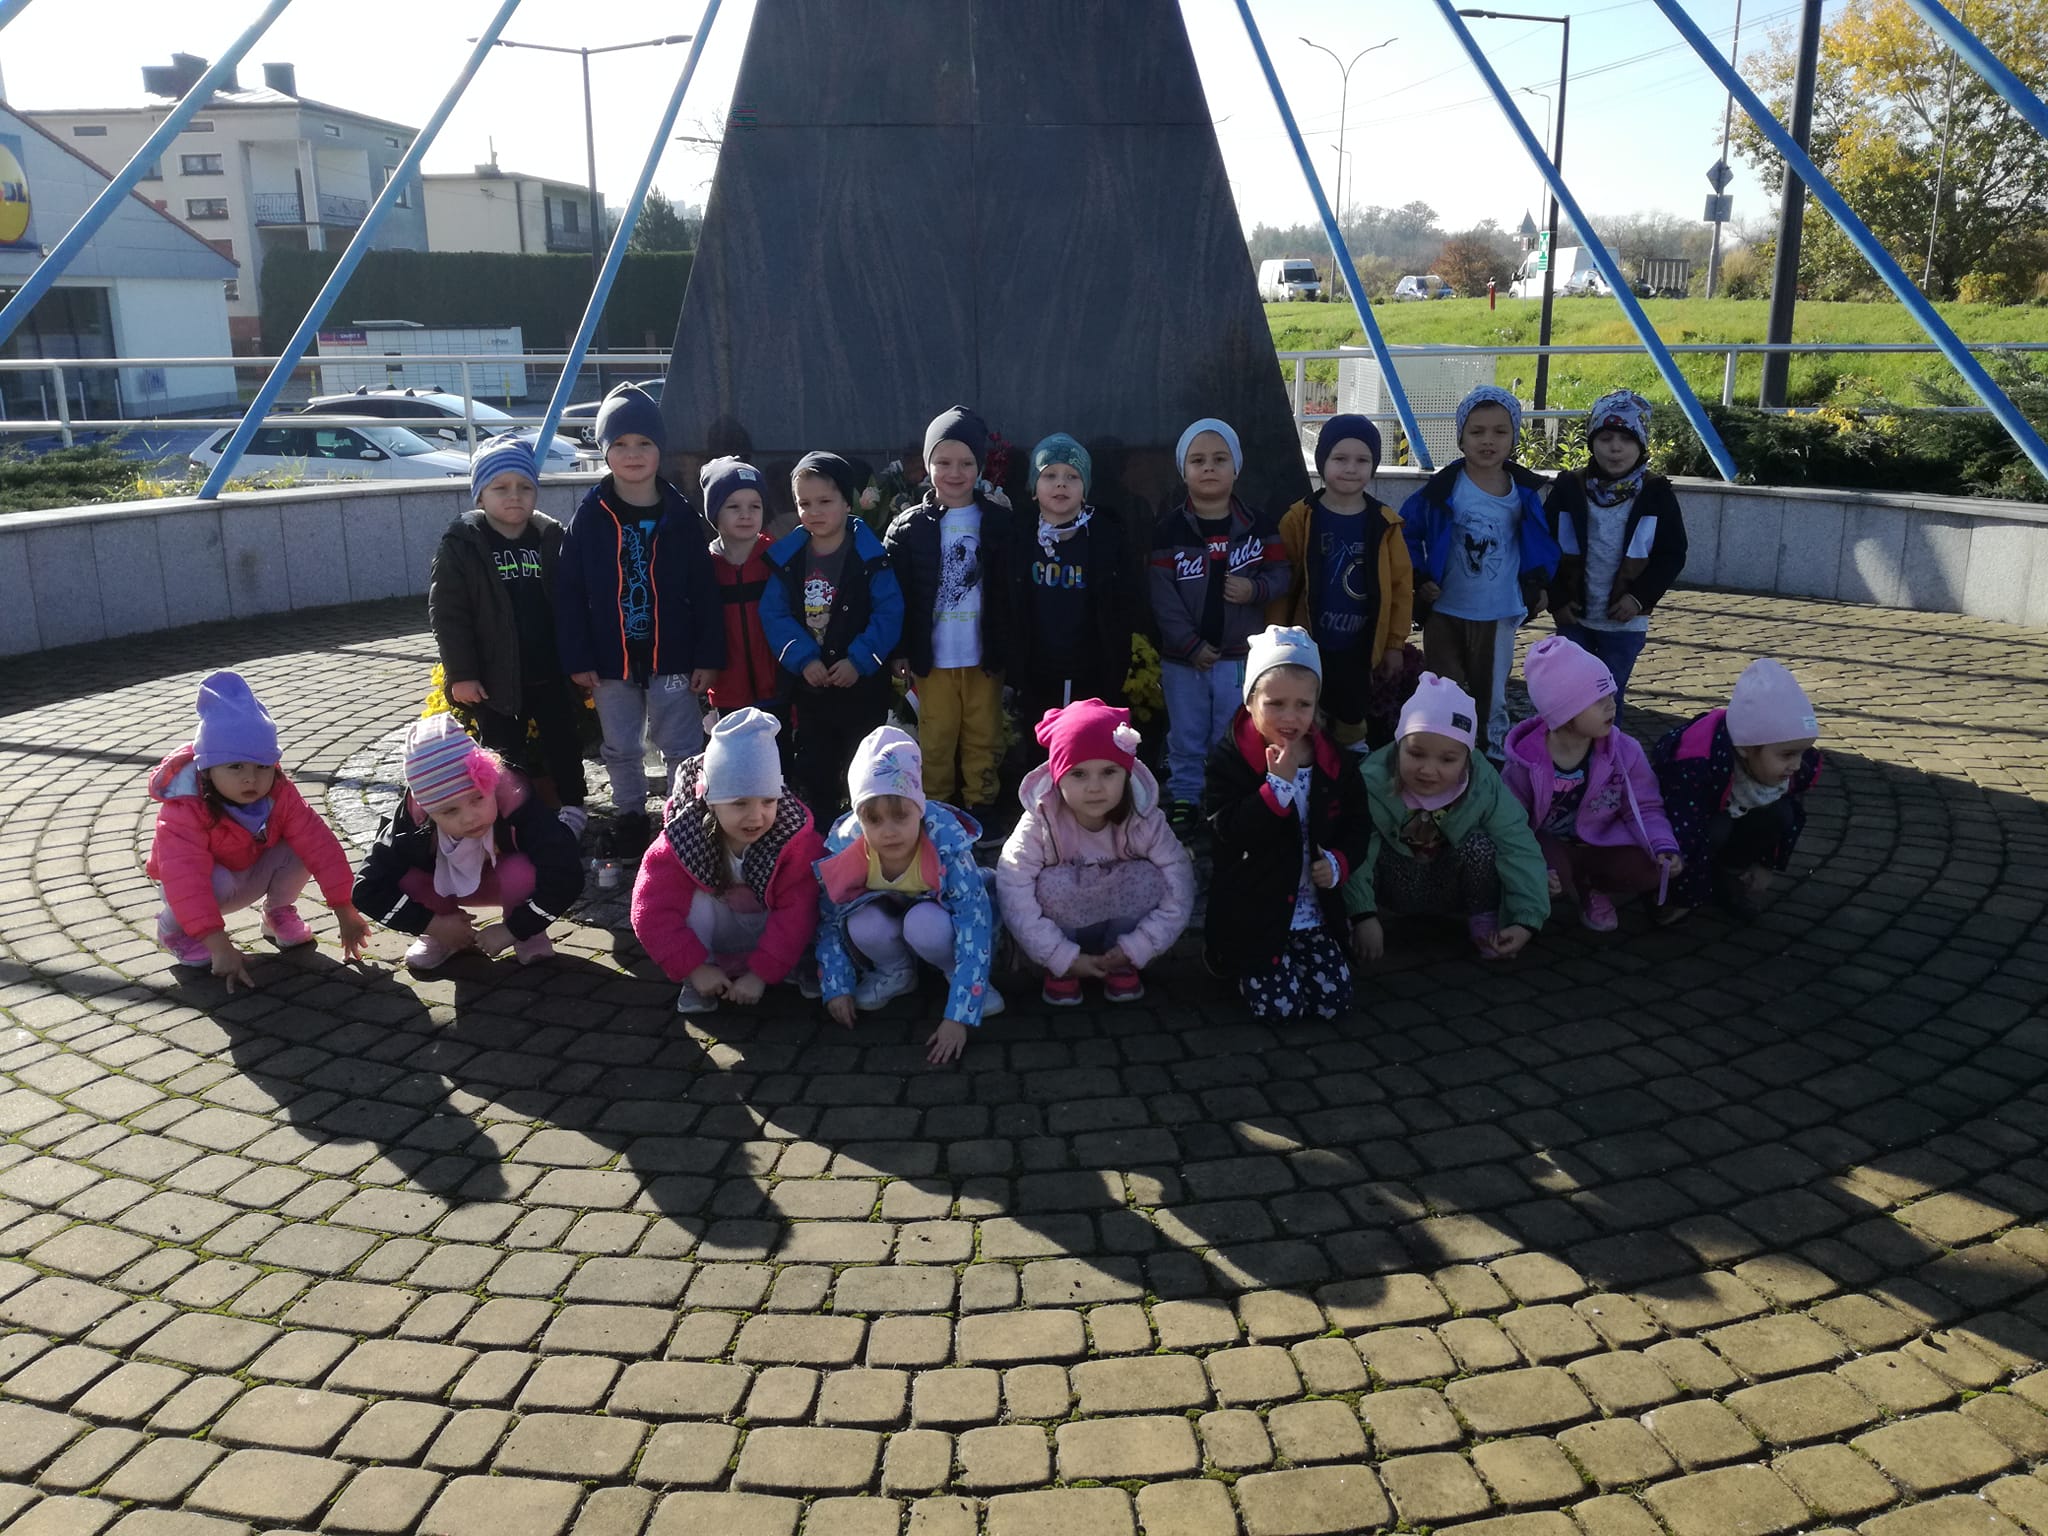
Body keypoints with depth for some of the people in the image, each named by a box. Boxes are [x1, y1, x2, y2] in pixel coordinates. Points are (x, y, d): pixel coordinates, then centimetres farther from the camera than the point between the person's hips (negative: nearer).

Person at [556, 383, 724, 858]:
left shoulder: (680, 516, -4)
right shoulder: (589, 518, -3)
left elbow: (704, 592, -3)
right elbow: (569, 594, -2)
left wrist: (708, 657, -6)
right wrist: (578, 659, -7)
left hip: (672, 657, -1)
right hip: (612, 660, 1)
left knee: (683, 749, 6)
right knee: (621, 751, 16)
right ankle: (630, 817, 33)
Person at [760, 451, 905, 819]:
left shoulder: (869, 556, -10)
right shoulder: (786, 556, 0)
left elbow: (889, 613, -15)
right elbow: (774, 615, -4)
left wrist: (859, 660, -22)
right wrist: (803, 659, -16)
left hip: (862, 684, -3)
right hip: (806, 684, 4)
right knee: (812, 770, 14)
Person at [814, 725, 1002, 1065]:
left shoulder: (946, 840, -35)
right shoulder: (844, 846, -26)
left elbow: (975, 925, -36)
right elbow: (829, 920, -10)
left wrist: (958, 1017, -41)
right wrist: (838, 987, -16)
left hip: (936, 915, -3)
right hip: (885, 916, 3)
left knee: (924, 924, -37)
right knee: (862, 925, -31)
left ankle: (963, 976, -5)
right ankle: (895, 972, 2)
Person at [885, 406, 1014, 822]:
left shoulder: (1000, 522, 1)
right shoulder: (908, 527, 1)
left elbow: (1011, 591, 3)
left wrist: (1008, 649, 1)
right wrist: (900, 653, -3)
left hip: (985, 657, 0)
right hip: (932, 659, 0)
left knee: (983, 740, 9)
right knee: (935, 742, 7)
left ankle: (981, 810, 21)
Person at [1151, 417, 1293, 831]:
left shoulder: (1256, 526, 0)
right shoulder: (1169, 530, -5)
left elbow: (1281, 573, 5)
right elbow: (1162, 596, -9)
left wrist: (1256, 589, -18)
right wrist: (1190, 644, -14)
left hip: (1240, 655, 1)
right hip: (1182, 657, 0)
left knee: (1231, 739, 9)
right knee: (1186, 737, 10)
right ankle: (1184, 798, 23)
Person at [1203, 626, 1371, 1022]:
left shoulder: (1332, 760, 3)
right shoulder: (1229, 758, -10)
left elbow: (1356, 823, 11)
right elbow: (1229, 830, -21)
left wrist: (1340, 862, -9)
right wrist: (1277, 784, -27)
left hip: (1314, 913, 4)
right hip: (1253, 914, -4)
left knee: (1334, 1000, -2)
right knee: (1279, 1004, -12)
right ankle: (1242, 966, 19)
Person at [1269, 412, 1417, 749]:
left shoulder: (1385, 523, -2)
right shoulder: (1299, 519, -7)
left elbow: (1401, 584, 2)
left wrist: (1395, 643, 1)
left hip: (1362, 651, 1)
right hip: (1309, 649, -1)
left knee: (1353, 721, 13)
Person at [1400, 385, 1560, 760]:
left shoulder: (1524, 492, -2)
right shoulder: (1443, 488, -11)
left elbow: (1541, 540, 12)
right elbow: (1408, 530, -3)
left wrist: (1540, 585, 8)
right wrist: (1419, 579, -8)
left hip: (1499, 614, 2)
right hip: (1445, 611, -2)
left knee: (1492, 696, 14)